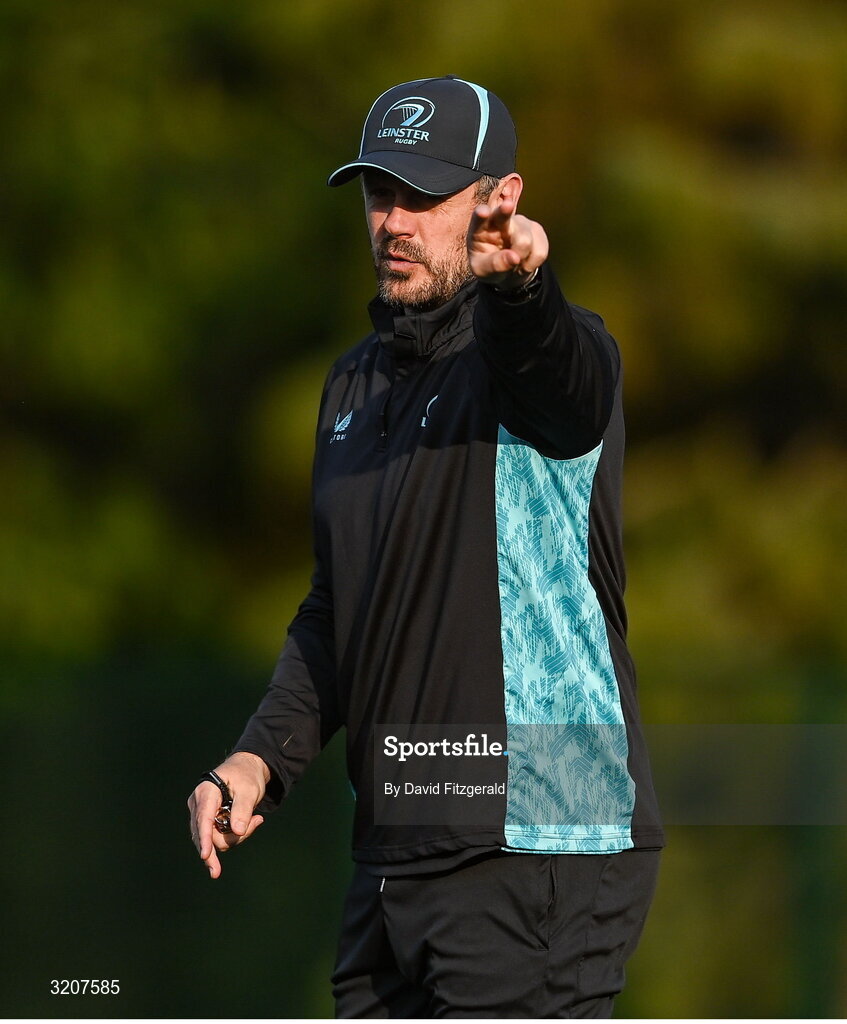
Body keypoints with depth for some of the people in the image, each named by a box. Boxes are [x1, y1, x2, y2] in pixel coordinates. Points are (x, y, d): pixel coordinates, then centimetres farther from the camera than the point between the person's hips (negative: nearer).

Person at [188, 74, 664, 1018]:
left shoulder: (541, 350, -7)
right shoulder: (355, 383, 17)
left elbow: (561, 374, -34)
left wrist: (519, 286, -57)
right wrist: (261, 757, 9)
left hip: (536, 860, -8)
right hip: (394, 852, 8)